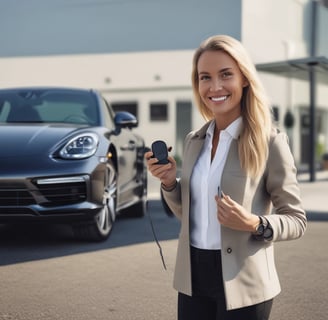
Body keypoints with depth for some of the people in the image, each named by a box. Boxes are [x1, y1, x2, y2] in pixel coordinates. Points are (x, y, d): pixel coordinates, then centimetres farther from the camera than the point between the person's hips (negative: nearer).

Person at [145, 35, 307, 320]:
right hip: (193, 278, 5)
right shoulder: (194, 141, 5)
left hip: (242, 284, -5)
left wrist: (254, 224, -25)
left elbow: (297, 221, -8)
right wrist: (169, 182, -4)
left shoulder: (269, 142, -11)